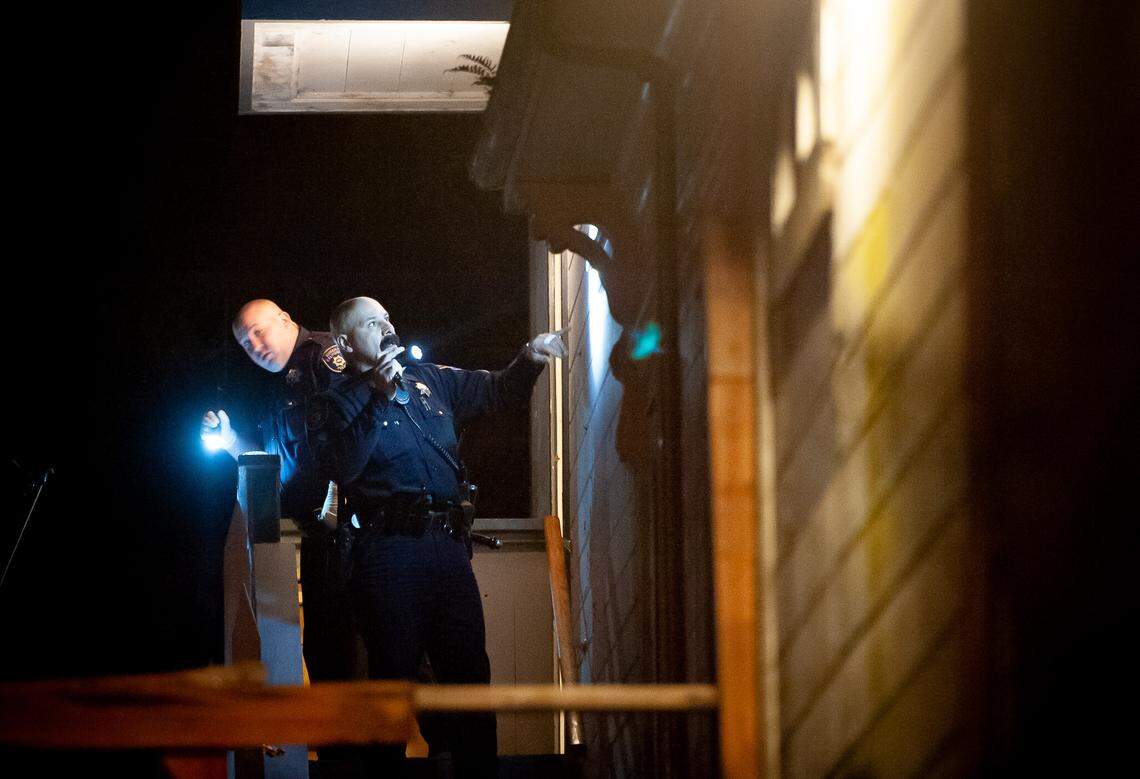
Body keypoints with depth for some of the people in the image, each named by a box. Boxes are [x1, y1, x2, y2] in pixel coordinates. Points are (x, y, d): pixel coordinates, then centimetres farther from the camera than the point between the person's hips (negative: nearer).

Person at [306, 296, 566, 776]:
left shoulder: (430, 382, 19)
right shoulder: (333, 406, 4)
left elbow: (497, 391, 26)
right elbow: (341, 467, -14)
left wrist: (528, 361, 6)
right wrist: (380, 400, -14)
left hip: (448, 544, 5)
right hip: (388, 551, -5)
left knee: (469, 673, 3)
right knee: (393, 677, -1)